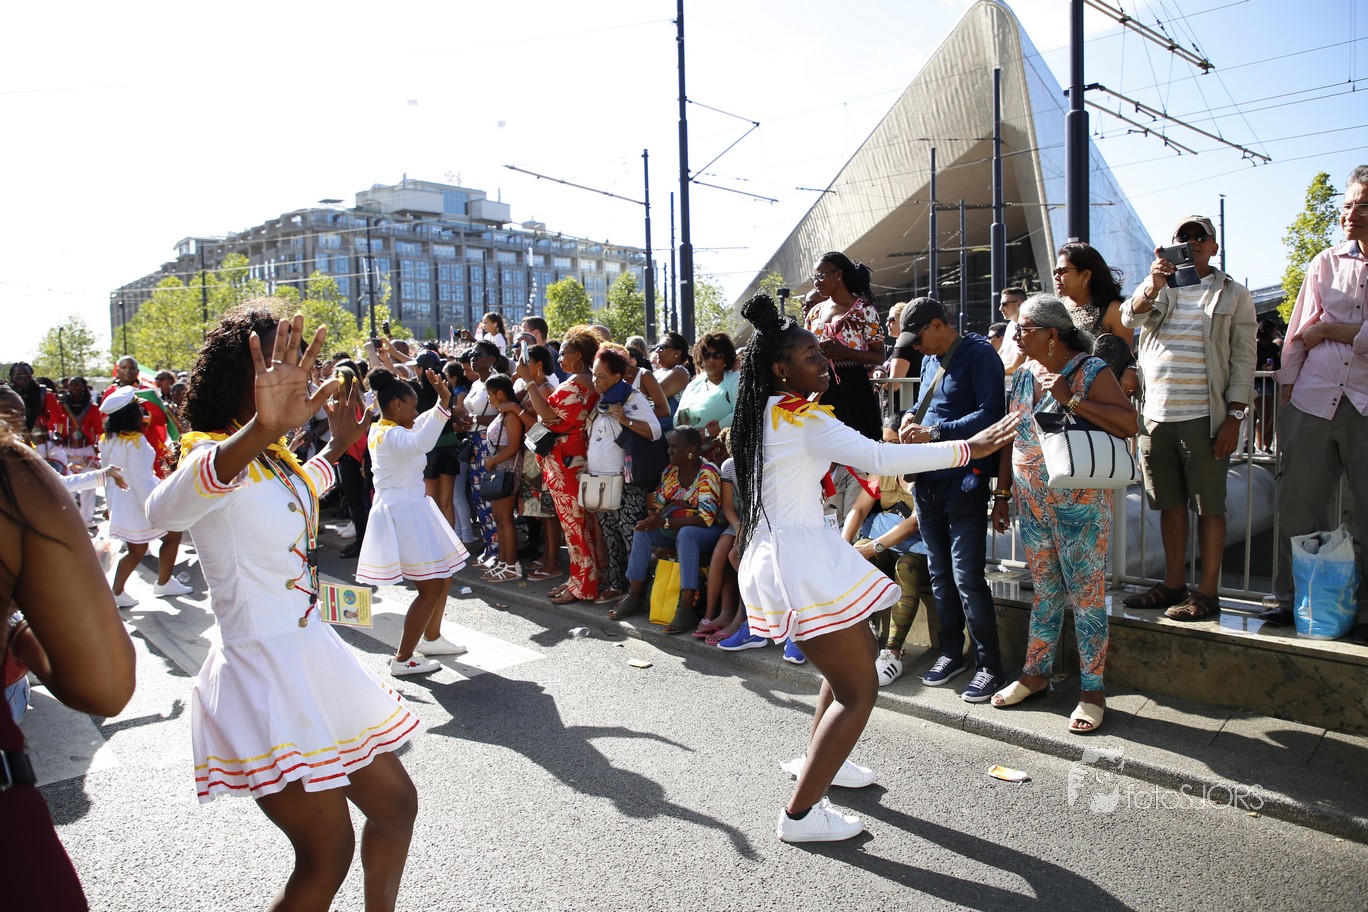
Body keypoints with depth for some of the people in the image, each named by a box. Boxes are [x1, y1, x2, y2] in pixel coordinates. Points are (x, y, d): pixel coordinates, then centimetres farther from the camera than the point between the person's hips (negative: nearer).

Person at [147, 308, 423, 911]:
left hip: (312, 658, 9)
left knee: (396, 804, 17)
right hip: (266, 673, -9)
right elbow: (164, 509, -46)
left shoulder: (274, 464, 9)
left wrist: (337, 445, 31)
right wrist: (259, 430, -63)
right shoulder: (216, 456, -18)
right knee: (328, 855, -1)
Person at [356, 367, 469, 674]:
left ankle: (432, 638, 34)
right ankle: (402, 660, 1)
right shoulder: (392, 435, -20)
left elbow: (420, 426, 31)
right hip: (404, 513, -11)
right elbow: (421, 442, -44)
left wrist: (441, 403, 30)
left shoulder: (379, 430, 11)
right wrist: (443, 403, -49)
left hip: (410, 508, 11)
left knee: (443, 577, 19)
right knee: (431, 587, -6)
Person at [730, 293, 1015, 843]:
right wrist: (968, 448, -21)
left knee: (858, 652, 27)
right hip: (801, 561, -10)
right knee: (859, 690, -2)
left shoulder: (763, 414, 11)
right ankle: (800, 814, 3)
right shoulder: (801, 416, -16)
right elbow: (879, 458, -25)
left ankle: (816, 760, 41)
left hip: (778, 555, 10)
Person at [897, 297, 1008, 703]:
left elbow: (992, 412, -18)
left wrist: (935, 433, -22)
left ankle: (989, 665, 4)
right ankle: (951, 652, 26)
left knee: (967, 577, -8)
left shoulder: (978, 353, -8)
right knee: (940, 573, 14)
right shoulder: (930, 360, 16)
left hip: (963, 482, -8)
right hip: (927, 481, 8)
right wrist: (911, 417, 5)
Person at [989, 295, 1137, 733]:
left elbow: (1129, 423, -19)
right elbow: (1011, 437, 13)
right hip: (1032, 503, 6)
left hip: (1080, 505, -6)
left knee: (1086, 594, 1)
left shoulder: (1091, 371, -10)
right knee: (1044, 591, 15)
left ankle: (1093, 690, 12)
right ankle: (1036, 673, 27)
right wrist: (1001, 494, 11)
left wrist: (1071, 399, -24)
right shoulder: (1024, 375, 9)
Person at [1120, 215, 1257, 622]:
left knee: (1209, 505, -1)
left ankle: (1207, 592, 6)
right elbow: (1129, 318, -6)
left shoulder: (1233, 294, 5)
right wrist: (1155, 284, -25)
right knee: (1170, 503, 10)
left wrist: (1234, 416, -8)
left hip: (1204, 417, -3)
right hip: (1156, 415, 4)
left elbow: (1243, 358, 0)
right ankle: (1173, 584, 19)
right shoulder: (1157, 289, 14)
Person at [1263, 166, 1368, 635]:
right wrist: (1286, 393, 6)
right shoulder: (1325, 263, 11)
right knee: (1299, 503, 5)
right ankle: (1294, 598, 17)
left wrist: (1328, 328, -4)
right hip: (1314, 399, 3)